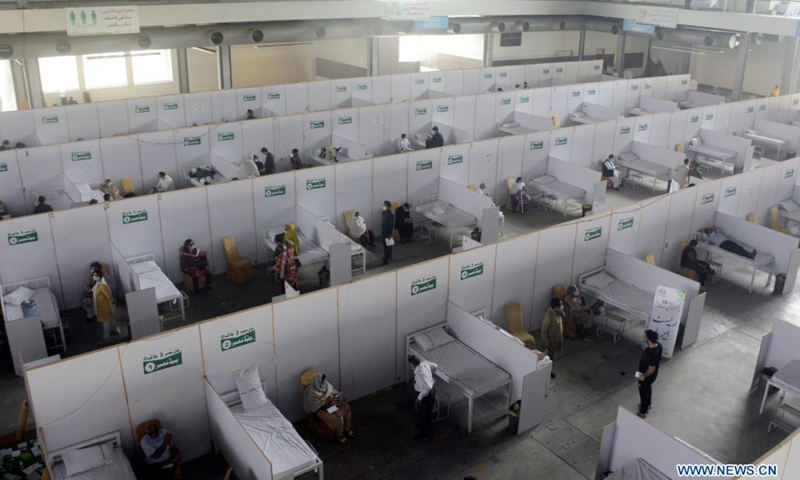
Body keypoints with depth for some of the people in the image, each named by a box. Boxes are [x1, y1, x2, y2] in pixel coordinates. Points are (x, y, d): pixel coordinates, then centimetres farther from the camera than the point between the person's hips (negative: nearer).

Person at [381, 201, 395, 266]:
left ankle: (386, 260, 3)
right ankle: (388, 257, 33)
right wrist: (382, 232, 19)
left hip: (388, 232, -9)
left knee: (387, 246, -3)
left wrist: (390, 234, -20)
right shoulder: (384, 212, 5)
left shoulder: (391, 214, -22)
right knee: (387, 246, 19)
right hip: (384, 232, 9)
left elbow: (392, 225, -21)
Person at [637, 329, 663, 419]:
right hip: (653, 375, 8)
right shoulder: (658, 345, -15)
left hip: (647, 376, -8)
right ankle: (647, 405, 56)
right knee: (648, 389, 32)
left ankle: (643, 412, 37)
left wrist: (643, 376, -15)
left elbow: (651, 369, -30)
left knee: (644, 392, 15)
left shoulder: (651, 354, -42)